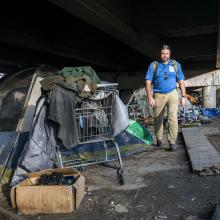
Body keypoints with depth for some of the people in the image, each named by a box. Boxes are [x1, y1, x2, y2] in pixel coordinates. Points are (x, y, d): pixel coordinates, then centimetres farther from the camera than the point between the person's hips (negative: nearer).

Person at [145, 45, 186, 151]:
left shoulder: (176, 65, 6)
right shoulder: (153, 65, 0)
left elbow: (181, 81, 10)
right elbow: (148, 83, -3)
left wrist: (183, 96, 3)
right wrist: (150, 97, -13)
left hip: (172, 94, 0)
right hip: (158, 95, 0)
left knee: (173, 116, -17)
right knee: (158, 119, 9)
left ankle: (172, 142, -14)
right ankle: (159, 139, 29)